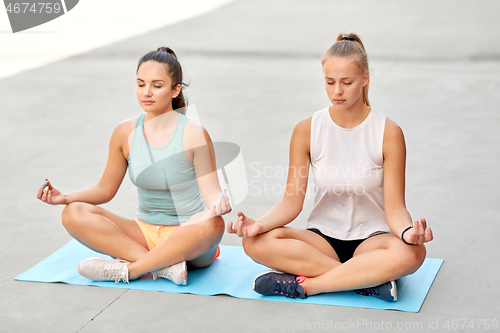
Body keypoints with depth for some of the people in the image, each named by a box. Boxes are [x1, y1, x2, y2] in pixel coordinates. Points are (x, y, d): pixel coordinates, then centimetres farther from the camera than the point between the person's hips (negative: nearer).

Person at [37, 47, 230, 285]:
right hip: (144, 233, 4)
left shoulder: (194, 134, -11)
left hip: (187, 236, -3)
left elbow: (210, 191, -15)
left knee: (212, 224, -38)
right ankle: (165, 265, -27)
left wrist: (219, 202, -39)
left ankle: (125, 269, -24)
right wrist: (65, 197, -7)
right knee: (74, 214, -18)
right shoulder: (125, 133, -1)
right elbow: (105, 189, 8)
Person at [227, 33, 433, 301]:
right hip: (322, 239, 2)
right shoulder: (307, 130, -3)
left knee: (411, 253, -36)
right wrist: (259, 223, -24)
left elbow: (395, 208, -10)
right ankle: (371, 280, -27)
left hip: (371, 239, -2)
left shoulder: (388, 133, -8)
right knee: (255, 242, -27)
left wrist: (407, 231, -34)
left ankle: (303, 285, -26)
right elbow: (292, 201, -4)